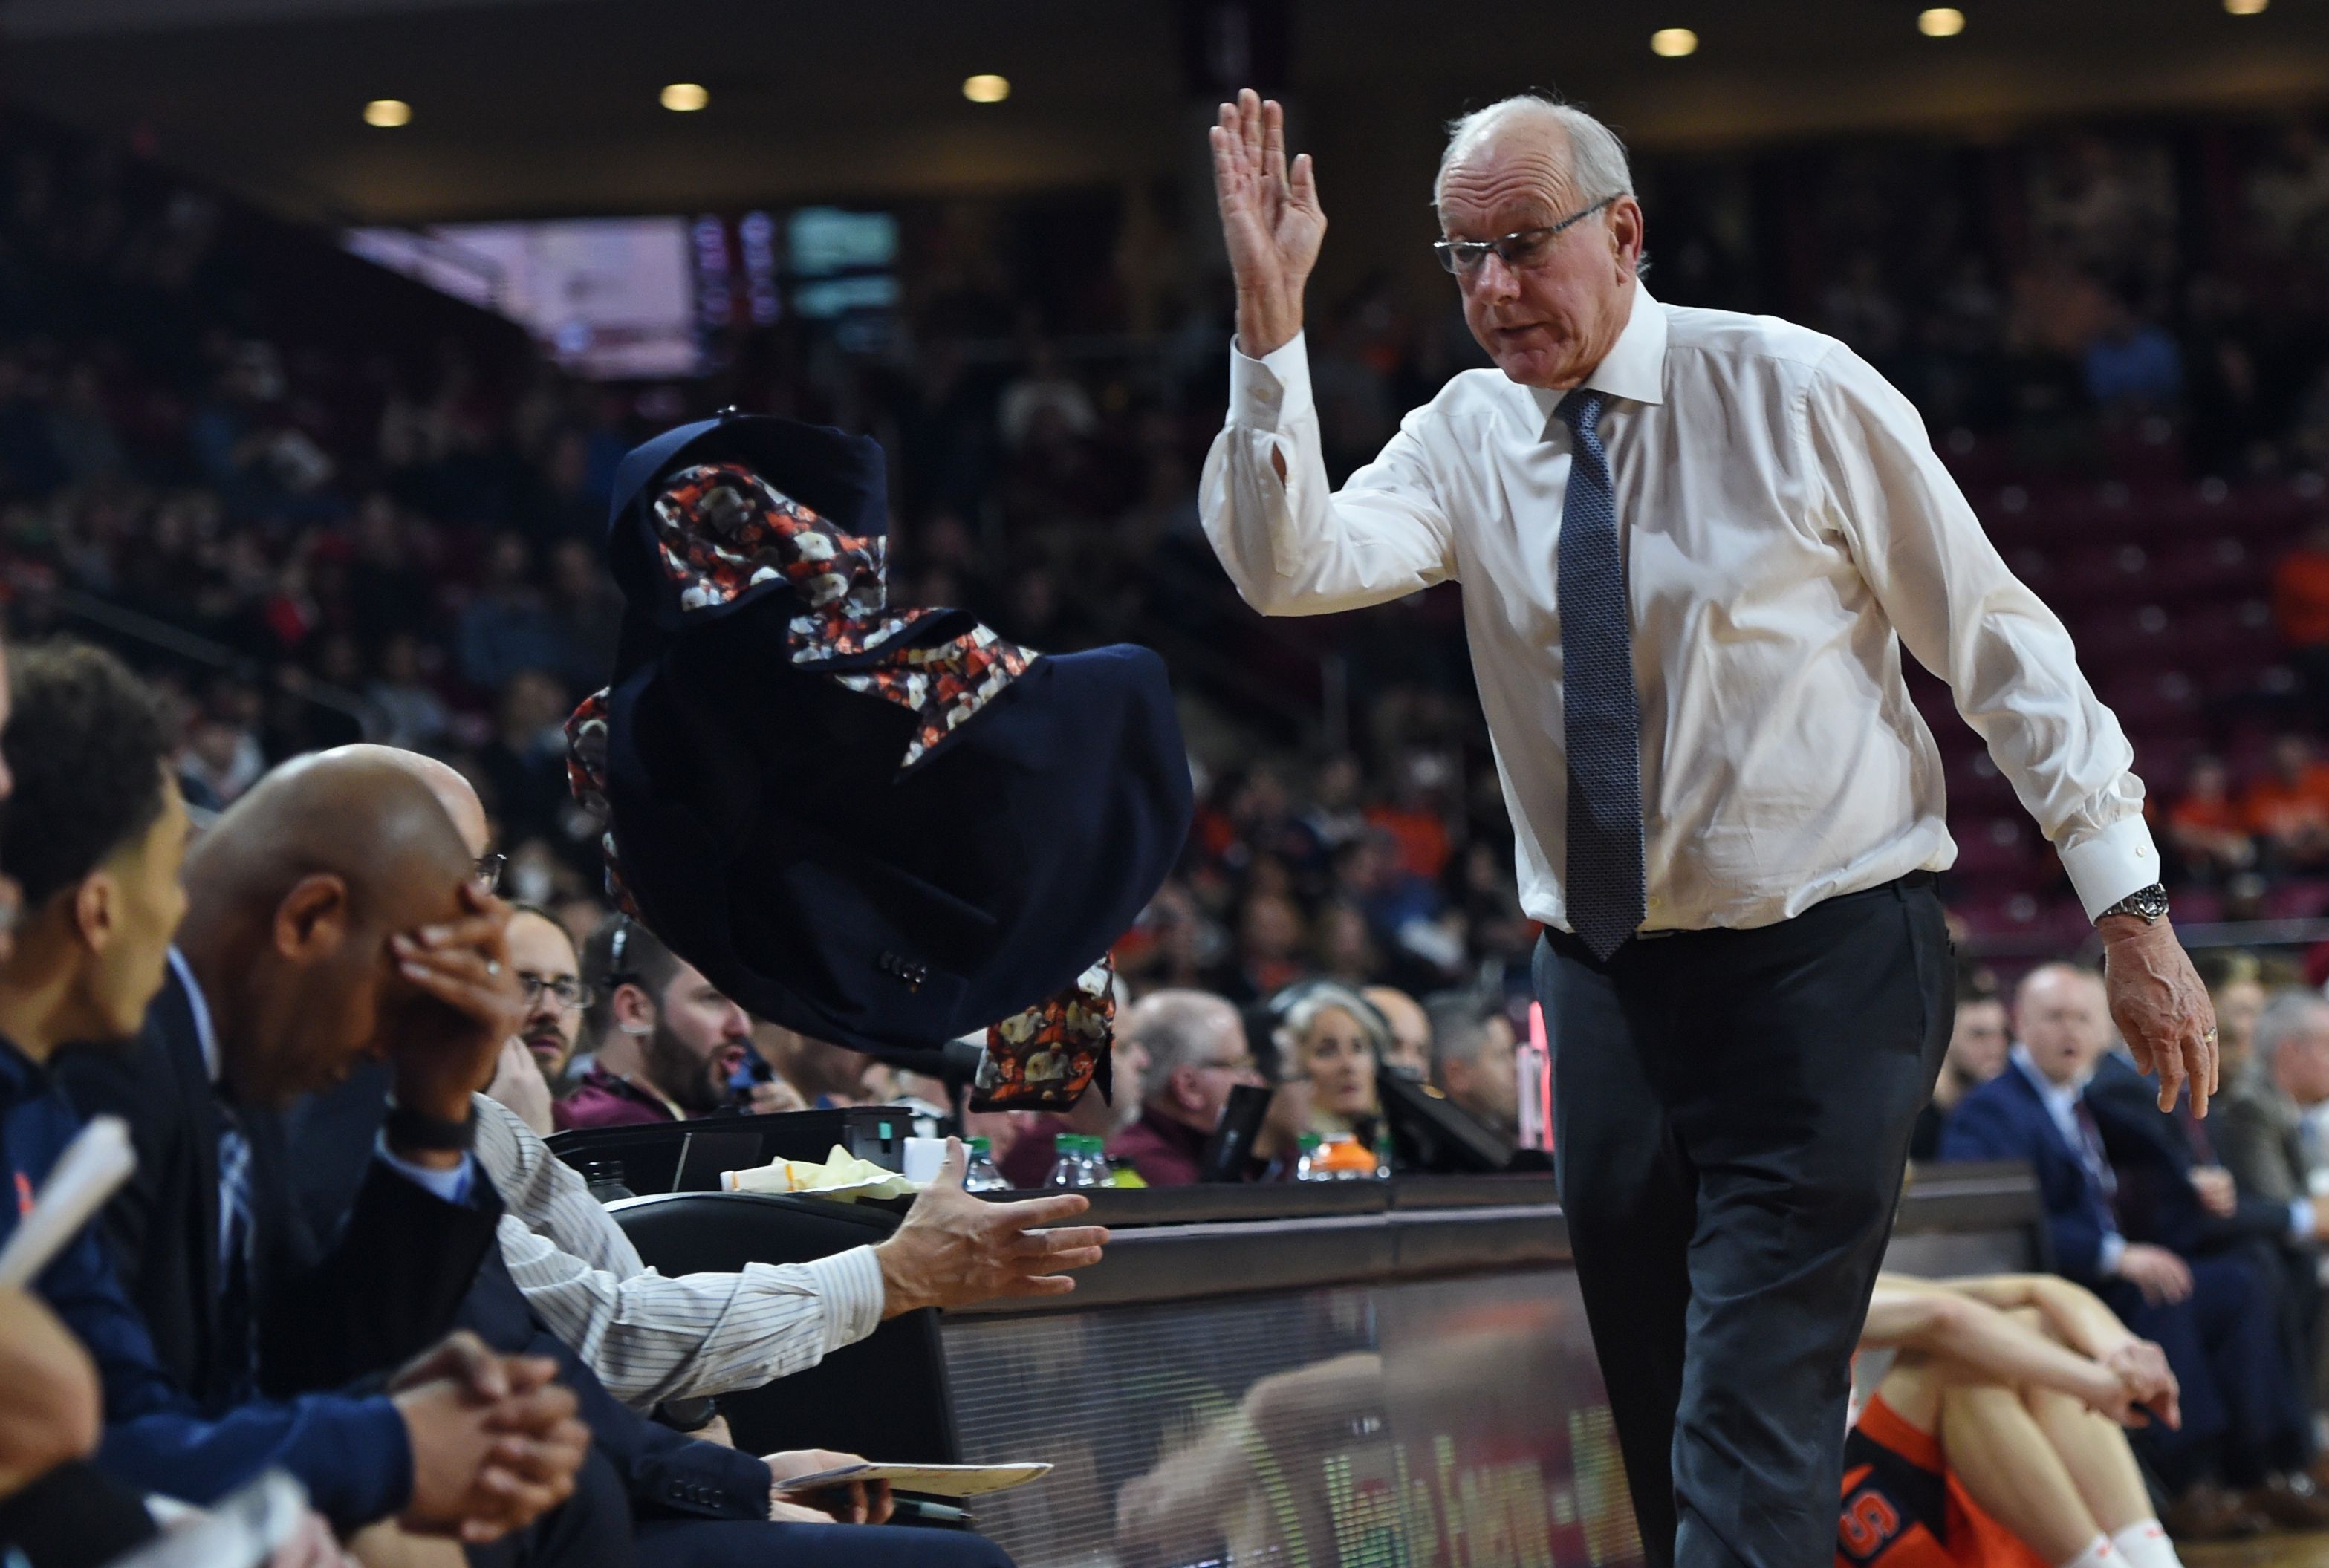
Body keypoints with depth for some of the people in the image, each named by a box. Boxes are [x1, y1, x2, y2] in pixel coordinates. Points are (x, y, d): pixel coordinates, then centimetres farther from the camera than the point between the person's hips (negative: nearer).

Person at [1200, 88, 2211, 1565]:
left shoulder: (1795, 391, -7)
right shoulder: (1466, 438, 3)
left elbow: (2000, 644, -3)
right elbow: (1288, 566, -14)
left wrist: (2131, 907, -4)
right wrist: (1270, 322, -24)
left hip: (1825, 967, -5)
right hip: (1606, 982, 5)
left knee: (1752, 1449, -14)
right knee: (1659, 1428, 11)